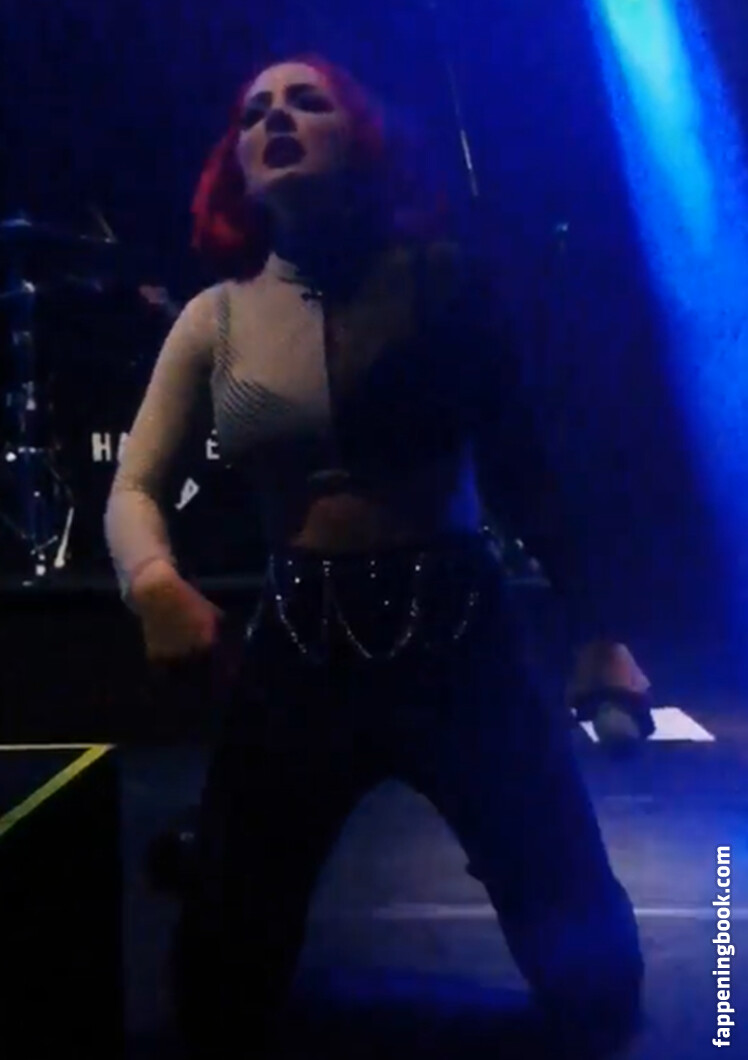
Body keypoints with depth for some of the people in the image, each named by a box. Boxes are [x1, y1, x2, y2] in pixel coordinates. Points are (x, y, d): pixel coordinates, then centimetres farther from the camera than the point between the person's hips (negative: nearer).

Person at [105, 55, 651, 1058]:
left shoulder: (440, 276, 0)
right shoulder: (215, 320, 4)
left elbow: (521, 462, 4)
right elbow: (133, 488, 2)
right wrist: (156, 582, -21)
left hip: (462, 639, -1)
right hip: (299, 654, 1)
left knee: (595, 972, 6)